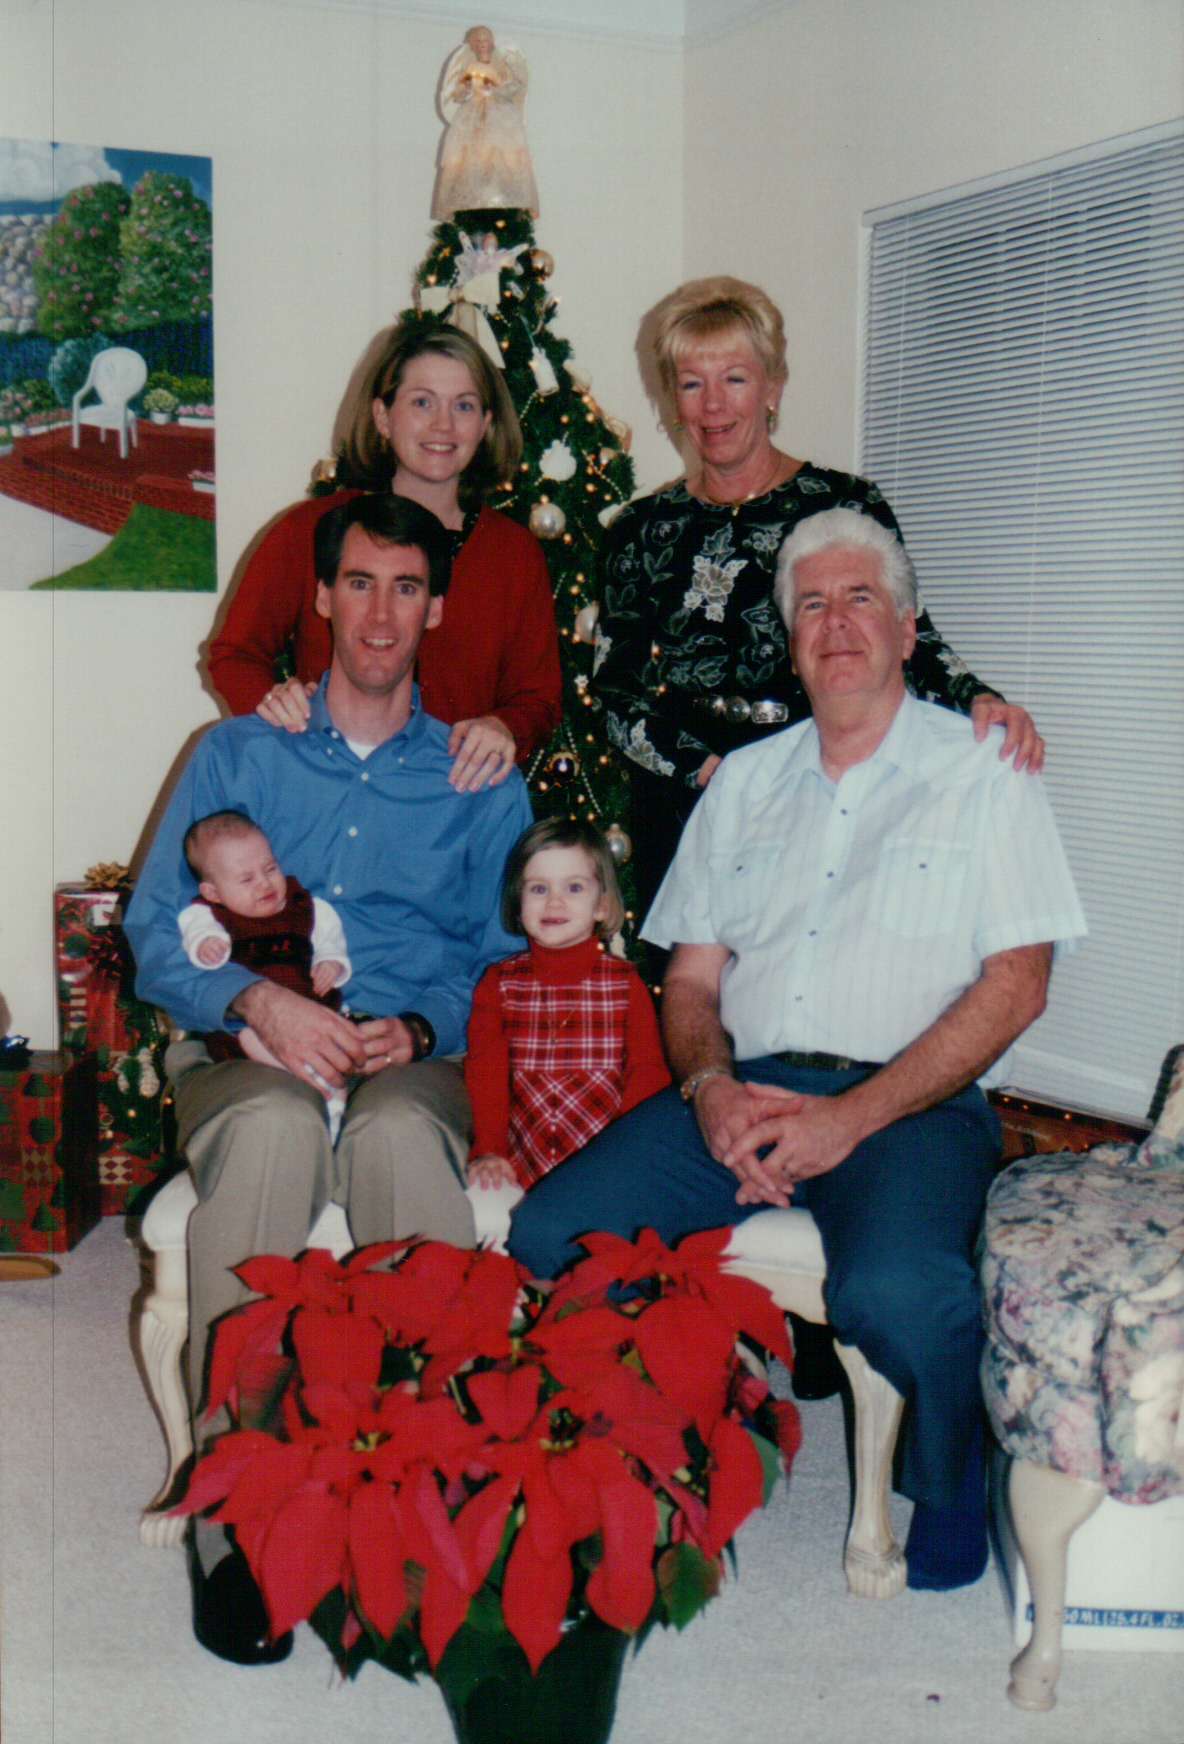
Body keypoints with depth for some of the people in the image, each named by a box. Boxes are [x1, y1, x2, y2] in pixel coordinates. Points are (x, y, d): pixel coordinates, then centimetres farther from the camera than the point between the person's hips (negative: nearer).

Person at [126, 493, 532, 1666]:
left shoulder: (479, 781, 18)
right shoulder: (239, 754, 17)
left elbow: (507, 960, 12)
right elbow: (156, 930, 8)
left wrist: (419, 1029, -10)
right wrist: (258, 1001, -13)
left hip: (419, 1060, 0)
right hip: (248, 1051, 0)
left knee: (397, 1133, -37)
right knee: (275, 1128, -37)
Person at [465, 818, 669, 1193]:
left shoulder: (625, 982, 12)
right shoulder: (499, 983, 14)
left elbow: (648, 1070, 4)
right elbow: (485, 1069, 4)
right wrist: (487, 1151, -12)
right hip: (521, 1166, 1)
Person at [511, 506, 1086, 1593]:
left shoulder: (981, 770, 7)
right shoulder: (745, 781, 21)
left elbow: (1014, 986, -3)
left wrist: (851, 1117, -14)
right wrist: (711, 1088, -7)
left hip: (908, 1103, -4)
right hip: (743, 1091, 4)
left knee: (896, 1292, -35)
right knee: (546, 1235, -19)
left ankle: (949, 1484, 0)